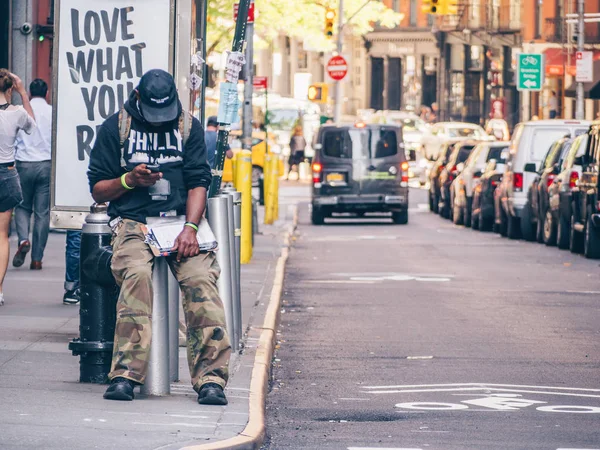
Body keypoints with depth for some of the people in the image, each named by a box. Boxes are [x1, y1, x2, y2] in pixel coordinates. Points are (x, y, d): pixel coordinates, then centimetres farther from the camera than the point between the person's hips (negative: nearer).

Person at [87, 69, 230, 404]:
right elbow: (97, 190, 11)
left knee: (201, 279, -27)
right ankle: (125, 375, -37)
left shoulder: (189, 127, 12)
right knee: (136, 274, -33)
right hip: (133, 222, -1)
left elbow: (198, 183, 4)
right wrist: (128, 180, -10)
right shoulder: (115, 128, 10)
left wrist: (190, 228, -12)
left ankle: (211, 377, -31)